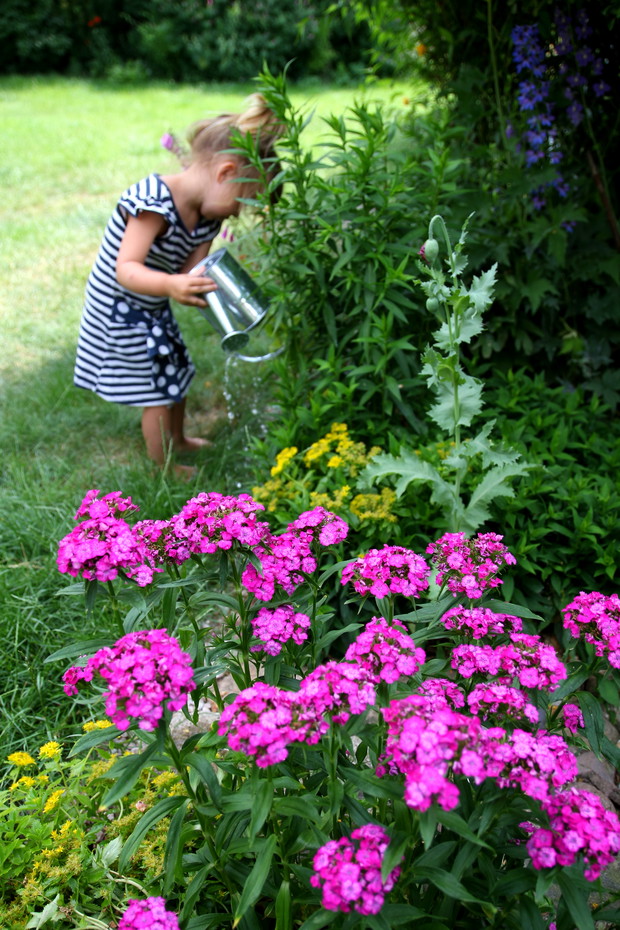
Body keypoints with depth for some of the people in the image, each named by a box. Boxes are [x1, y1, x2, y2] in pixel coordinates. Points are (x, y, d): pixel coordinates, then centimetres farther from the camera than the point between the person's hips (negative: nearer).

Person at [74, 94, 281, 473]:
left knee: (177, 374, 24)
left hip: (154, 311, 9)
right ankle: (164, 466, 23)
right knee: (159, 392, 2)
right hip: (122, 313, -9)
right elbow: (126, 270, -37)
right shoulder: (154, 203, -30)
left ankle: (178, 439, 49)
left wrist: (193, 288, -33)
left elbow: (188, 276, -11)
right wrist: (171, 285, -53)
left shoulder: (207, 219, -3)